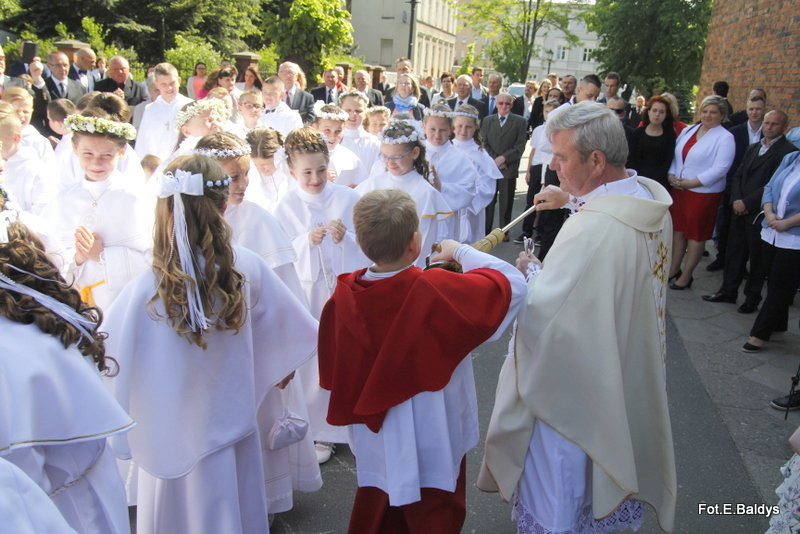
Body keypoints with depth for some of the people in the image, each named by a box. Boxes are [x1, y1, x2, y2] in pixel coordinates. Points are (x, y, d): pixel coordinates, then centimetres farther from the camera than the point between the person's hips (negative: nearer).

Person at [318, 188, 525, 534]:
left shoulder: (345, 294, -15)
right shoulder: (436, 290, -28)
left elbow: (332, 371, -2)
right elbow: (511, 284, -17)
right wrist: (460, 251, -5)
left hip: (374, 440, 4)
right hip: (430, 441, -4)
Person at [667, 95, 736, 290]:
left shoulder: (725, 138, -9)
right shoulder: (688, 131, 10)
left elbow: (720, 168, -17)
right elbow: (675, 156, 13)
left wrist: (691, 182, -19)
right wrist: (671, 175, -5)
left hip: (703, 192, -6)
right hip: (678, 189, 6)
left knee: (695, 235, 5)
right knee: (678, 229, 13)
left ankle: (685, 276, 15)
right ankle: (673, 270, 26)